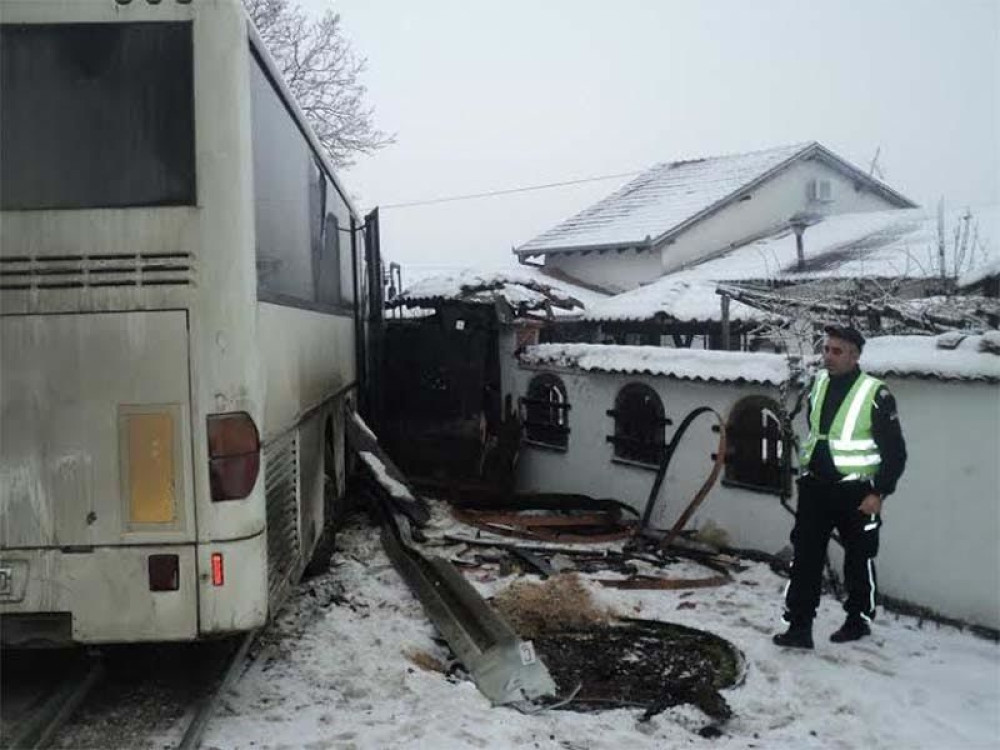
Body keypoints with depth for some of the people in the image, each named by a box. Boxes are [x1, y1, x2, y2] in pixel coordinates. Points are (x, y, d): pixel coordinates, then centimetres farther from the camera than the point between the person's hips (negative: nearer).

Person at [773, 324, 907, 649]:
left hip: (856, 492, -5)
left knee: (859, 560, 11)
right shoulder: (818, 384, 6)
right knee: (805, 557, 0)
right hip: (815, 488, 5)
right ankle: (799, 627, 3)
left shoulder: (875, 394, -13)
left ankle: (858, 619, 29)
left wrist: (879, 493, -13)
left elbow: (895, 451, -9)